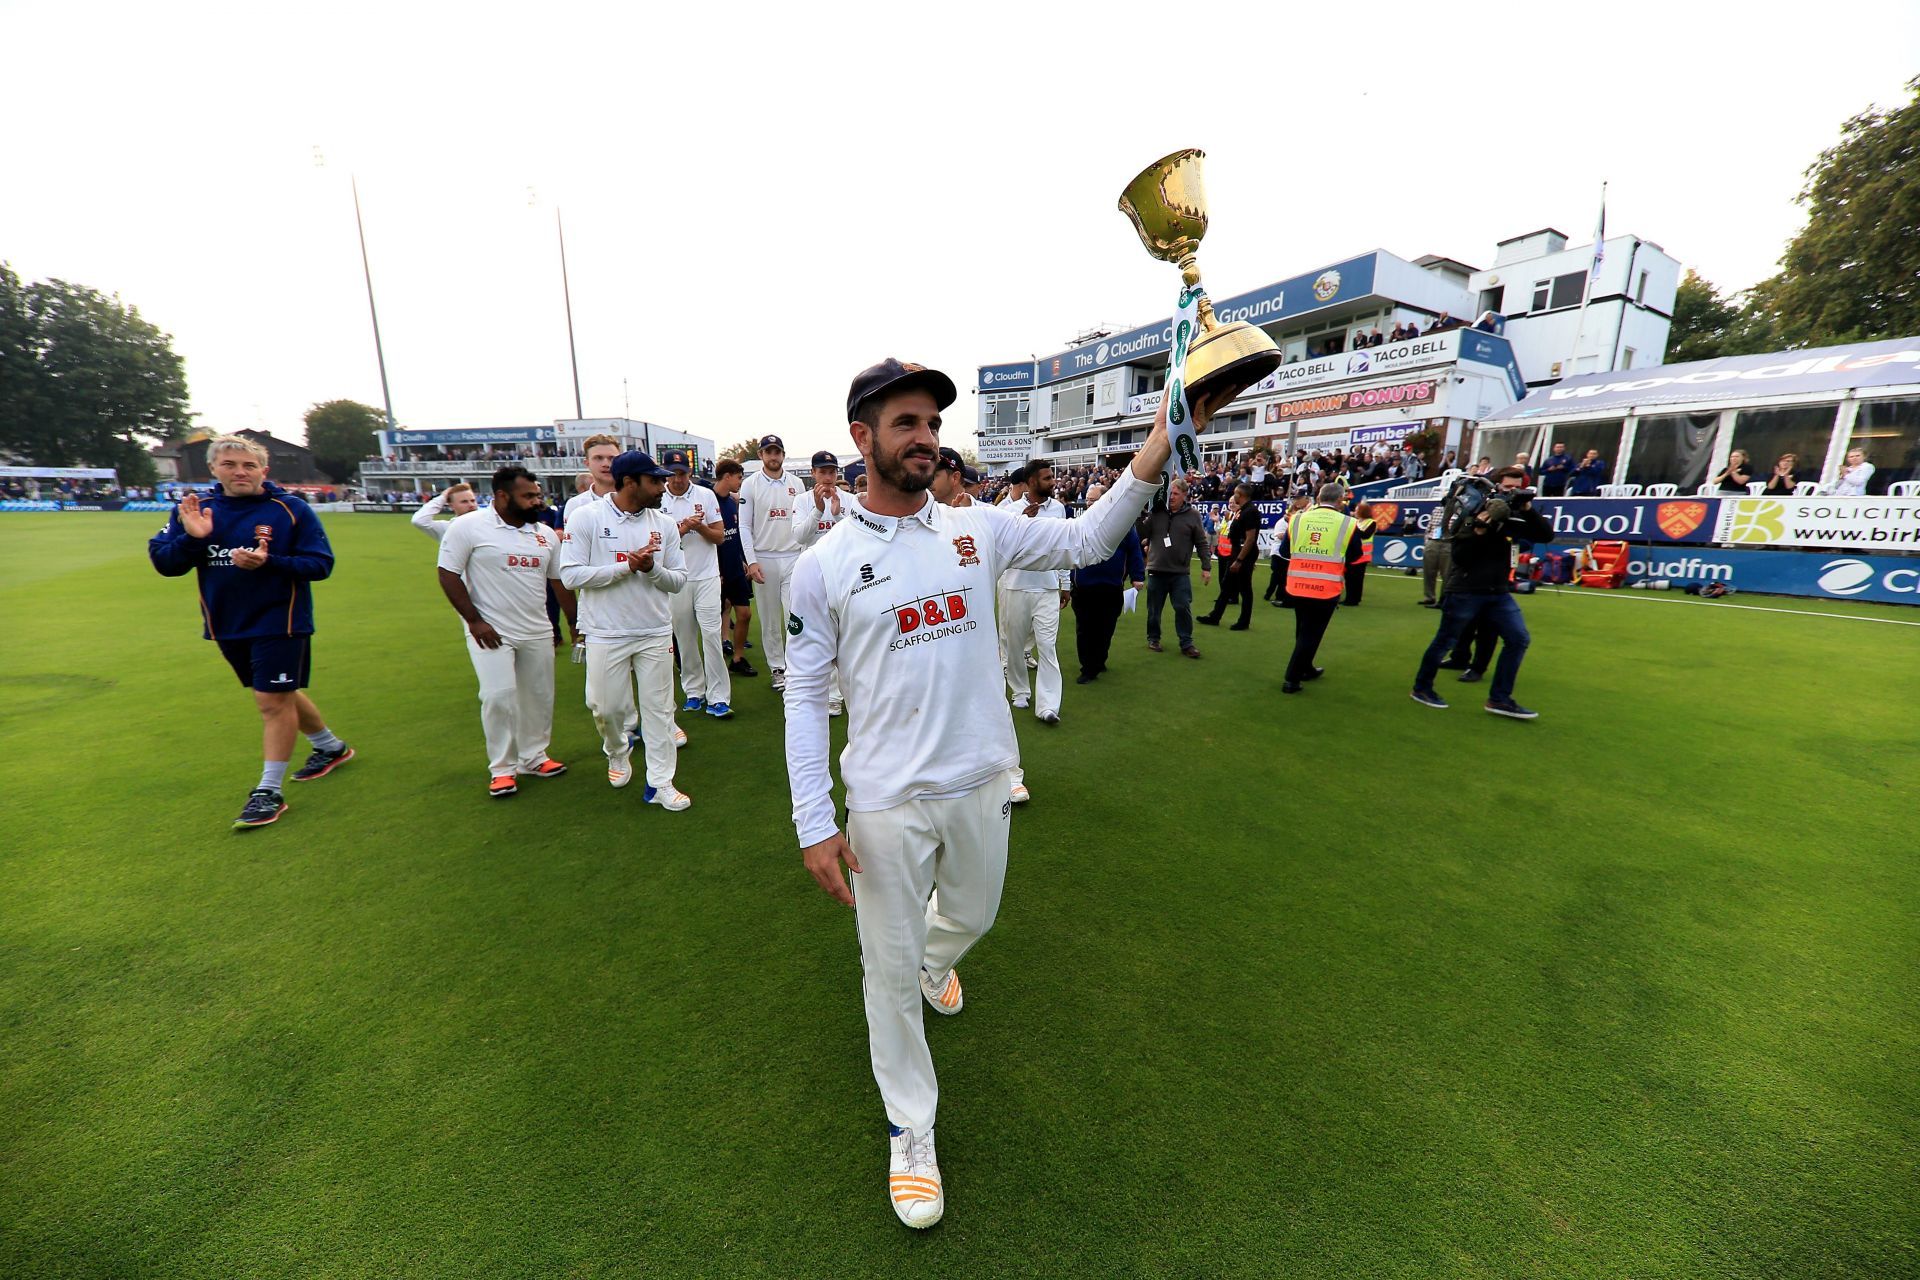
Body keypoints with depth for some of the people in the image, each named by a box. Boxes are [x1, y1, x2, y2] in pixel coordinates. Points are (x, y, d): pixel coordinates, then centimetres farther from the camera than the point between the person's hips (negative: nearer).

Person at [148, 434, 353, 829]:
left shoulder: (291, 510, -8)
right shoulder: (193, 509, 4)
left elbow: (320, 564, -11)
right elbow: (163, 562, 2)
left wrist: (269, 563, -26)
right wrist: (192, 538, -16)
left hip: (278, 622, -5)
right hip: (227, 625, 6)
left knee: (273, 701, -5)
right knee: (279, 696, 17)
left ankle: (269, 791, 5)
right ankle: (331, 747, 38)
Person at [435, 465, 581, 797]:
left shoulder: (545, 533, 6)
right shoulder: (469, 526, -8)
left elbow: (559, 580, 11)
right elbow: (448, 574, -8)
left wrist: (574, 622, 11)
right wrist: (474, 621, -12)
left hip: (537, 632, 5)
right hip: (490, 632, -5)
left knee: (539, 695, 10)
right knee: (499, 695, -7)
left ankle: (533, 756, 25)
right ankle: (502, 768, 8)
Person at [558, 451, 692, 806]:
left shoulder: (665, 524, 1)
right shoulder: (586, 517, -7)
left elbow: (678, 581, 2)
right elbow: (571, 575, -12)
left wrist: (651, 568, -18)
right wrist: (627, 566, -19)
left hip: (656, 634, 2)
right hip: (606, 635, -2)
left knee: (659, 709, 6)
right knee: (606, 707, 11)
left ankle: (660, 783, 17)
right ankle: (618, 751, 43)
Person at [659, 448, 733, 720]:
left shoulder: (706, 495, 2)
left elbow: (720, 537, 1)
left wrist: (700, 527, -17)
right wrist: (684, 527, -15)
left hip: (706, 577, -1)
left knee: (711, 635, -7)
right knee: (684, 638, 8)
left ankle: (718, 698, -3)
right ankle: (694, 692, 21)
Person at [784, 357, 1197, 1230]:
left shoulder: (978, 529, -2)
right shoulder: (823, 565, -9)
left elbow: (1085, 541, 1)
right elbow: (804, 697, -7)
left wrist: (1151, 456, -13)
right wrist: (814, 824, -11)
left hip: (982, 781, 3)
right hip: (885, 800, -3)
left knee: (971, 914, 28)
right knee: (890, 971, 13)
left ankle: (932, 956, 65)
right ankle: (911, 1131, 39)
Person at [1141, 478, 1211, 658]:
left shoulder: (1192, 515, 0)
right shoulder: (1156, 512, 1)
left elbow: (1202, 544, 2)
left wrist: (1206, 567, -1)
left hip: (1180, 573, -1)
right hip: (1156, 570, 1)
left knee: (1183, 608, 0)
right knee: (1154, 609, 11)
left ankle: (1186, 643, 12)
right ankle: (1153, 638, 28)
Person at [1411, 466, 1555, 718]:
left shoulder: (1513, 518, 6)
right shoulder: (1471, 515, -10)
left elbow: (1546, 536, -2)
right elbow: (1459, 557, -17)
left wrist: (1528, 510, -11)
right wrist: (1480, 529, -28)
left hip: (1499, 592, 6)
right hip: (1464, 591, -6)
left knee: (1519, 639, -1)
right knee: (1445, 641, 2)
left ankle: (1499, 699, 6)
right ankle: (1421, 688, 18)